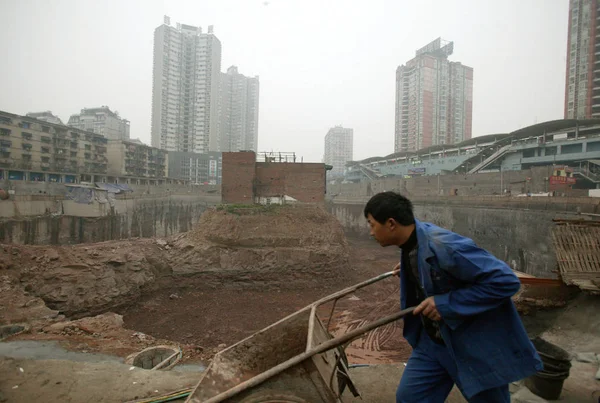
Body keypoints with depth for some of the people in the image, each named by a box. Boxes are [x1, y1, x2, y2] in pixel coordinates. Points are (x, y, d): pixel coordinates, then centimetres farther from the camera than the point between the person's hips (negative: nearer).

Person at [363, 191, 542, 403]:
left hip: (476, 346, -7)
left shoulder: (444, 245, -32)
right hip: (434, 340, 7)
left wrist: (446, 303, -30)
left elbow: (506, 281, -30)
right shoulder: (411, 241, -5)